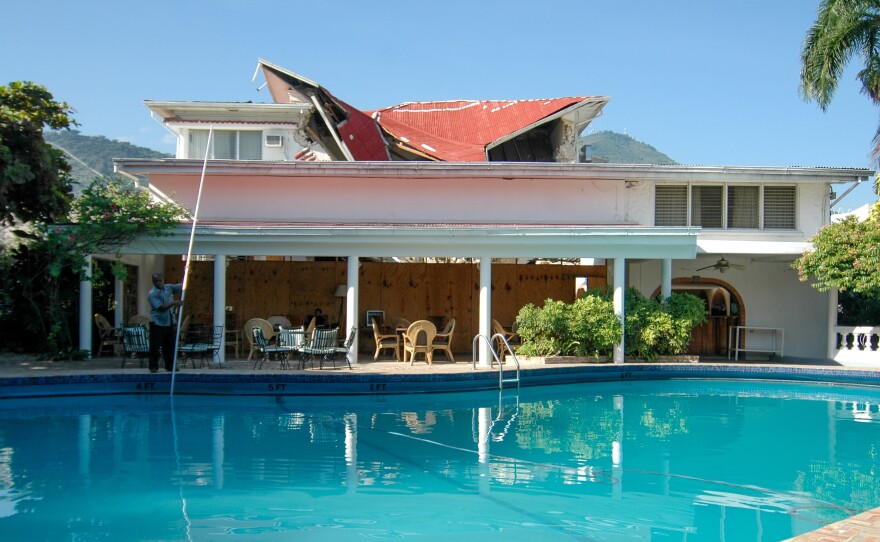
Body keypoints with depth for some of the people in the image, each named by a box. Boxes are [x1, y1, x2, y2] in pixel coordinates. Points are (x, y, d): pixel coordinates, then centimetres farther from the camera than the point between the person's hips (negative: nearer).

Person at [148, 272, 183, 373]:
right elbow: (161, 307, -22)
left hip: (169, 323, 6)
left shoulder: (169, 288, 8)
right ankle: (153, 366, 6)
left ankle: (170, 366, 18)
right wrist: (173, 303, -33)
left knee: (170, 346, 10)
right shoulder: (152, 294, -12)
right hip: (157, 323, -6)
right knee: (155, 346, -2)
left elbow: (181, 287, 11)